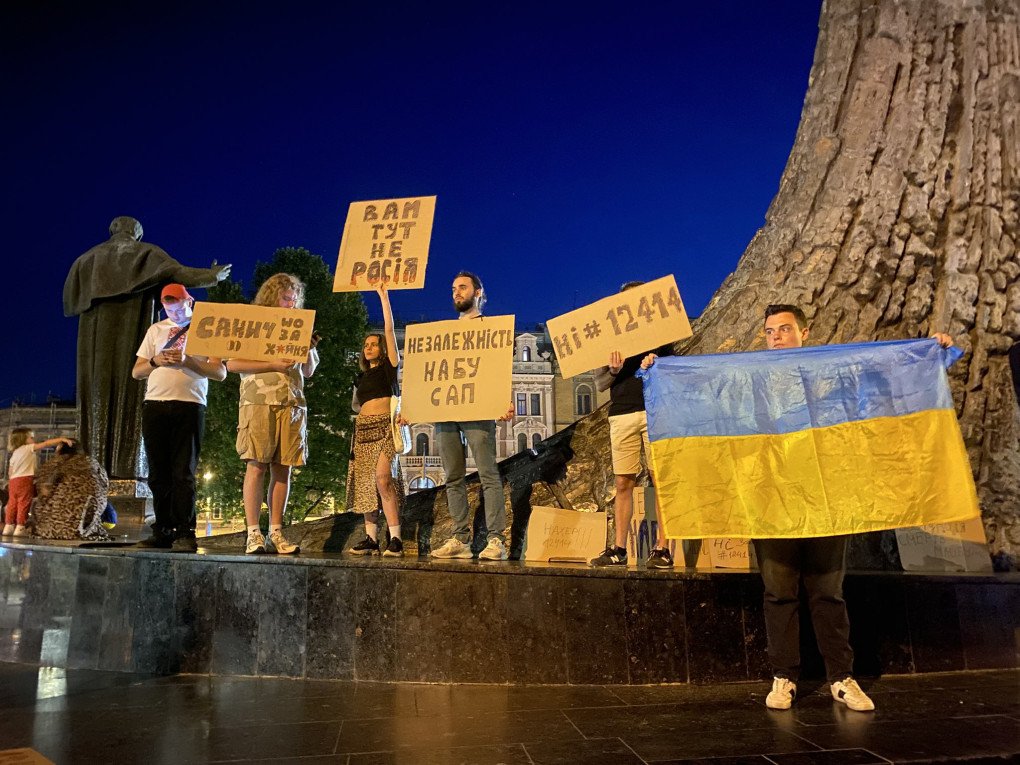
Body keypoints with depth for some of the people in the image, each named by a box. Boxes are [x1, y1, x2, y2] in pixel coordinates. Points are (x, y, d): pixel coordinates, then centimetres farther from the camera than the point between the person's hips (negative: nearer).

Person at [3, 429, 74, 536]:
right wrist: (62, 439, -11)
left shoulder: (14, 453, 21)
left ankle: (9, 526, 11)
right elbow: (46, 444, -10)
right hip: (25, 480, -8)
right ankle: (20, 528, -8)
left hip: (13, 481, 8)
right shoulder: (28, 448, -1)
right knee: (24, 503, -6)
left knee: (13, 503, 10)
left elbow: (10, 472, 21)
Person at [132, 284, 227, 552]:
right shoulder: (156, 330, 19)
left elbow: (220, 373, 0)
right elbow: (136, 372, 16)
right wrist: (156, 361, -4)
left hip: (189, 406, -4)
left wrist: (188, 361, -14)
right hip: (155, 406, 4)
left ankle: (185, 534, -6)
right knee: (158, 473, 4)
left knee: (183, 473, -7)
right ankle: (162, 532, 10)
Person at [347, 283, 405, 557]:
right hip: (364, 427, 7)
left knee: (383, 478, -20)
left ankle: (395, 539, -20)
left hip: (385, 425, -6)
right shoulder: (362, 376, 23)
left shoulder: (389, 366, 7)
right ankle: (371, 538, 3)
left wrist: (383, 295, 0)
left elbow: (389, 329, 0)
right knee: (365, 483, 0)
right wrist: (362, 398, 11)